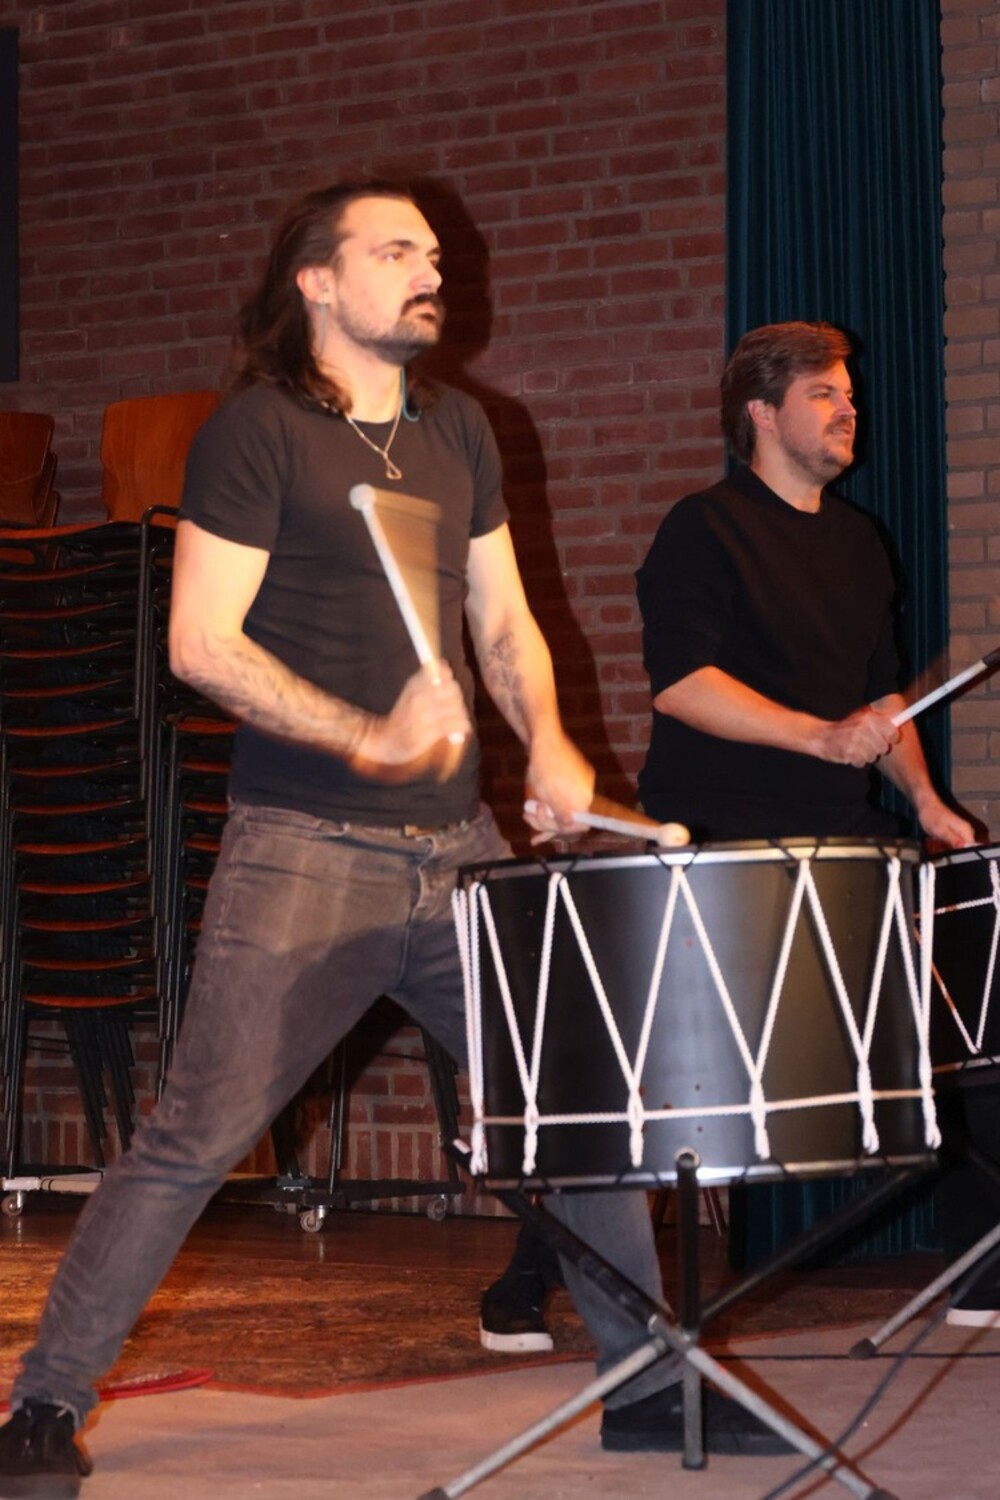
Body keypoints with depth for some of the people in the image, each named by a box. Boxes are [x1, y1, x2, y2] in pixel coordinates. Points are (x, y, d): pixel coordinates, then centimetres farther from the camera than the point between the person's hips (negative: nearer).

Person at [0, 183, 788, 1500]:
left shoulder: (457, 431, 15)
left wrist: (546, 744, 0)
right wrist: (367, 738, -22)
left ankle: (652, 1383, 23)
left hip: (459, 849, 6)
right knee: (198, 1136, -9)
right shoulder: (255, 432, -5)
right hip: (304, 857, -6)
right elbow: (201, 641, -11)